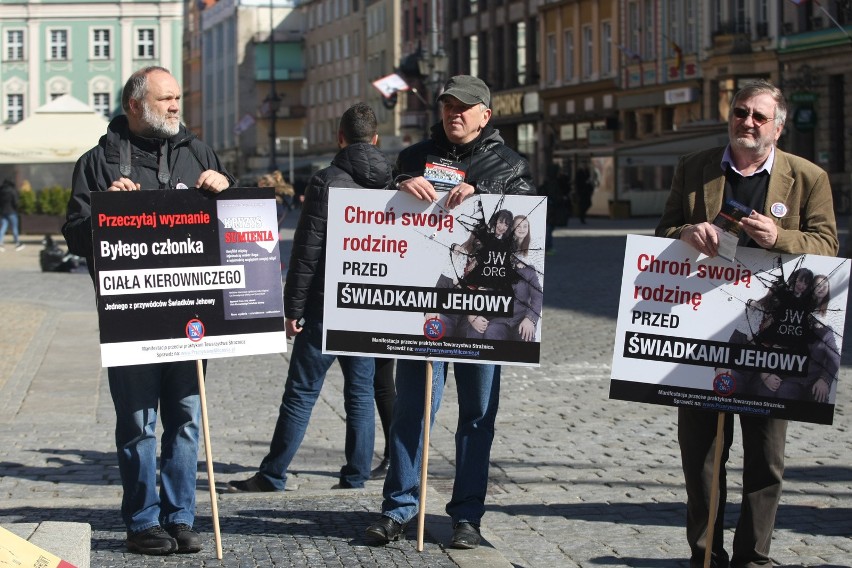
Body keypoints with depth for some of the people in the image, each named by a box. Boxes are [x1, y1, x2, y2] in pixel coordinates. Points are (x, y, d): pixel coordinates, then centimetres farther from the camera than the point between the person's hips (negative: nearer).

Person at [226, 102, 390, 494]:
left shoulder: (327, 182, -10)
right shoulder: (391, 183, 6)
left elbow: (307, 251, -11)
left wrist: (293, 307, -6)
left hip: (328, 304, -5)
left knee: (301, 392, 0)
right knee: (361, 393, 10)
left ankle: (272, 477, 5)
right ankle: (356, 479, 10)